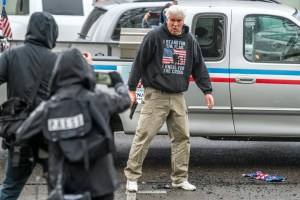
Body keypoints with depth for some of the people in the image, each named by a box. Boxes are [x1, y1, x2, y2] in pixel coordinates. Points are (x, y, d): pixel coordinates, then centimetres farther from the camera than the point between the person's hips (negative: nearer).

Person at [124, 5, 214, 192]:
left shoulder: (190, 41, 10)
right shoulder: (154, 36, -3)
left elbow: (199, 67, 15)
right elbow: (139, 62, -2)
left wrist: (207, 91, 9)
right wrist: (132, 89, -4)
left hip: (178, 98, 5)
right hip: (155, 96, -5)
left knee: (182, 137, 5)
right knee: (144, 136, -7)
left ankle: (180, 178, 14)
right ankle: (132, 177, -2)